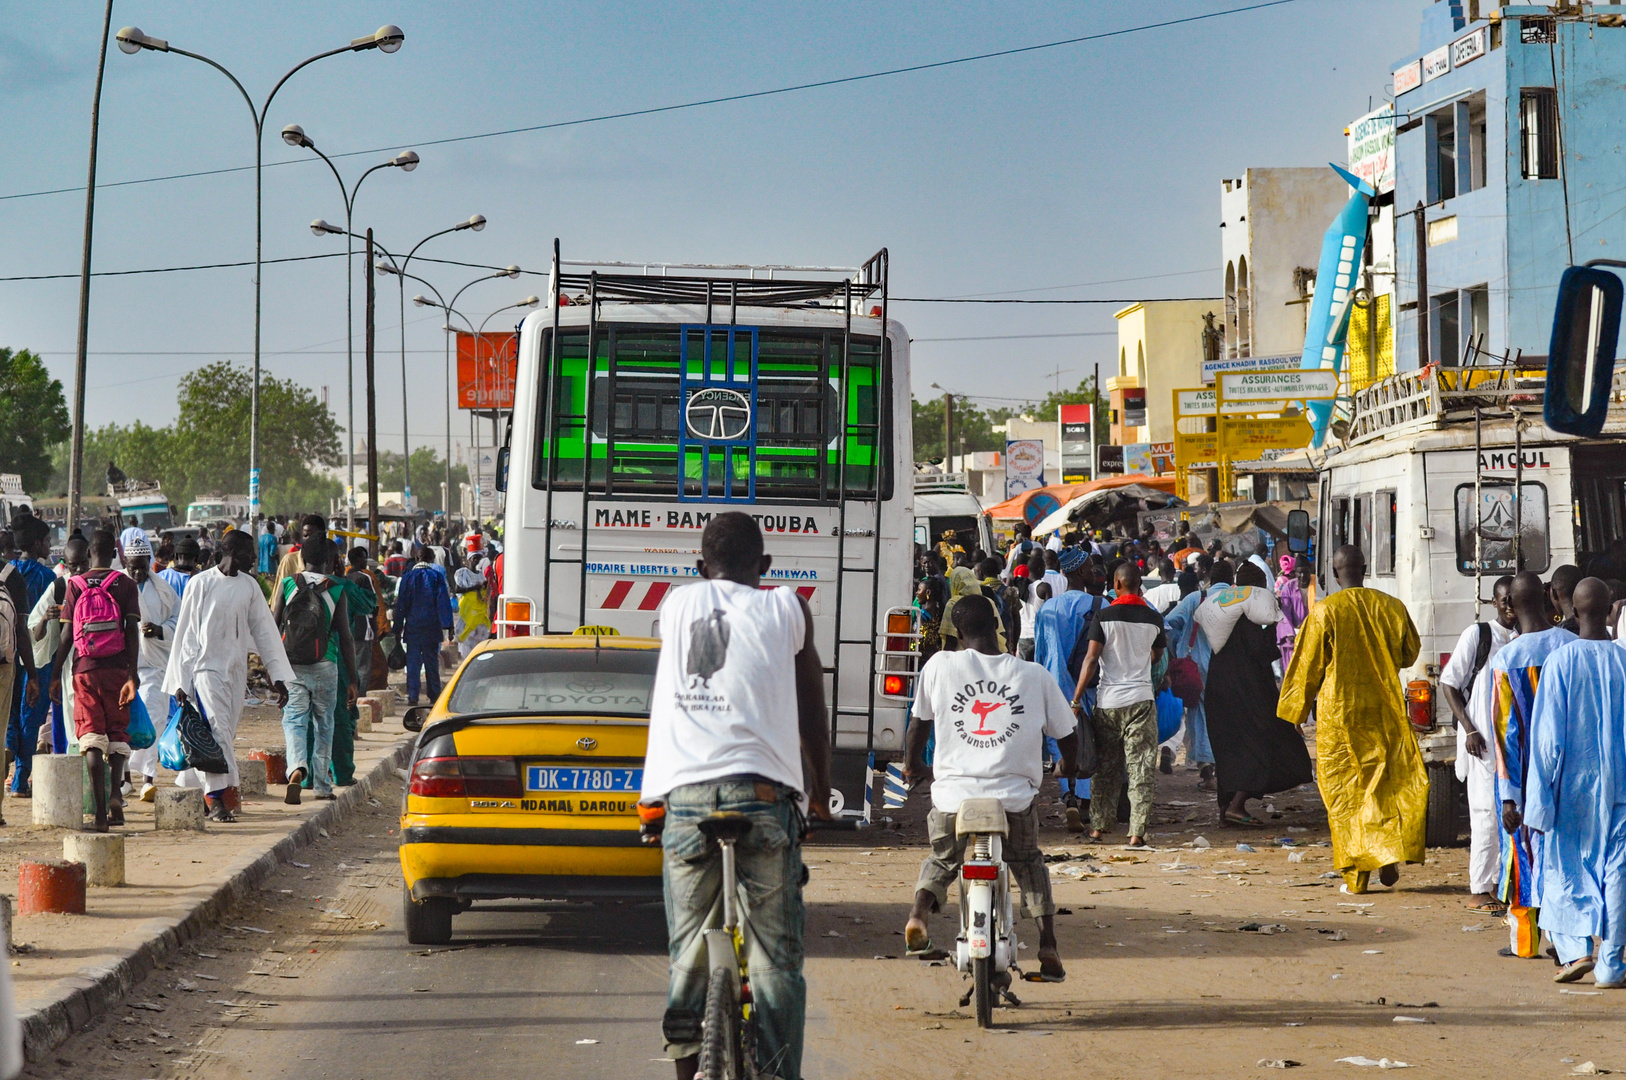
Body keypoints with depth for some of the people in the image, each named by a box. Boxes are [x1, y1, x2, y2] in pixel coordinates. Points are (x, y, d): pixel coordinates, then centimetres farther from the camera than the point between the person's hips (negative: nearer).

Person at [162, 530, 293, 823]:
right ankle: (215, 798, -15)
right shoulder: (201, 584, -5)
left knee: (225, 733, 6)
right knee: (216, 731, -15)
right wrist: (180, 681, -5)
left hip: (235, 671, 5)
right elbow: (185, 633, -2)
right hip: (206, 667, -5)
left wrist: (278, 676, 4)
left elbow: (264, 631, 10)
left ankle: (188, 788, 18)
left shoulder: (249, 586, 8)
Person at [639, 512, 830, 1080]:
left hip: (684, 793, 2)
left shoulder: (676, 604, 20)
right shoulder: (786, 609, 13)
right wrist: (820, 794, 34)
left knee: (689, 951, 11)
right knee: (775, 957, 3)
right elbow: (812, 713, 19)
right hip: (763, 790, -2)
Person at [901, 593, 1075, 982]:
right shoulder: (1034, 675, 2)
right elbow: (1067, 733, 11)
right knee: (1029, 863, 26)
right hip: (1016, 796, 0)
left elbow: (920, 721, 15)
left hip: (953, 793, 0)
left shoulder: (940, 666, 1)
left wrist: (913, 764, 34)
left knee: (942, 860, 26)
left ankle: (919, 911, -4)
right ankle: (1048, 946, 11)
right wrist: (1069, 766, 34)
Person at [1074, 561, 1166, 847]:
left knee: (1105, 768, 13)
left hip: (1108, 701, 0)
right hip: (1141, 699, 0)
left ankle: (1099, 826, 17)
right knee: (1141, 769, 0)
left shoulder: (1105, 616, -4)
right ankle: (1137, 832, -6)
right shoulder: (1153, 618, 2)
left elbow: (1091, 659, -9)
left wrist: (1076, 699, -5)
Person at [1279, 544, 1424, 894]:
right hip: (1385, 710, 2)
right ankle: (1390, 853, -7)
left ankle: (1356, 875, 5)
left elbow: (1309, 666, -3)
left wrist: (1297, 709, 9)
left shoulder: (1325, 611, -9)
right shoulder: (1392, 607, 0)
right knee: (1388, 780, 12)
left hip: (1339, 712, -2)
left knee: (1345, 790, 5)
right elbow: (1409, 654, 15)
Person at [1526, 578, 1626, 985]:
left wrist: (1537, 801, -6)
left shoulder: (1560, 661, -11)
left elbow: (1548, 737, -10)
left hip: (1573, 784, -2)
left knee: (1564, 867, 13)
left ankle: (1574, 949, 0)